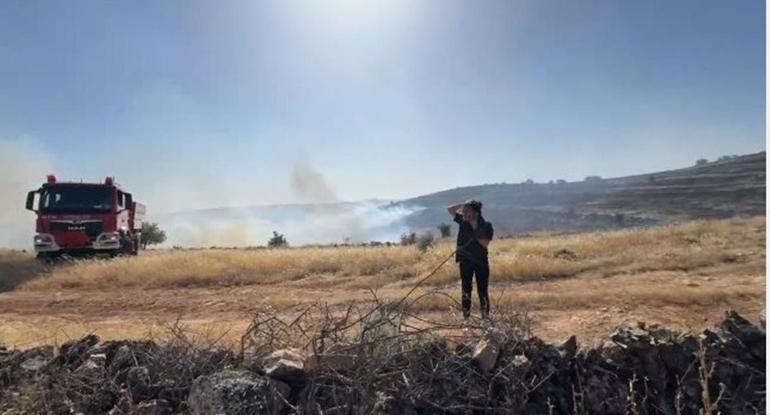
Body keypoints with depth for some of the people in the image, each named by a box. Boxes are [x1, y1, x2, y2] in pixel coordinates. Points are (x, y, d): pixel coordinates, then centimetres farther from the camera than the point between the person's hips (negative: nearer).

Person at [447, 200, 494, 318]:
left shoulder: (486, 226, -7)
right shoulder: (463, 222, 0)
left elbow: (485, 243, -16)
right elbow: (450, 209, 1)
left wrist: (476, 233, -17)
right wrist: (463, 205, -5)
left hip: (481, 261, -2)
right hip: (465, 261, 2)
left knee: (482, 290, 3)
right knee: (466, 290, 7)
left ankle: (485, 316, 12)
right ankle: (466, 316, 14)